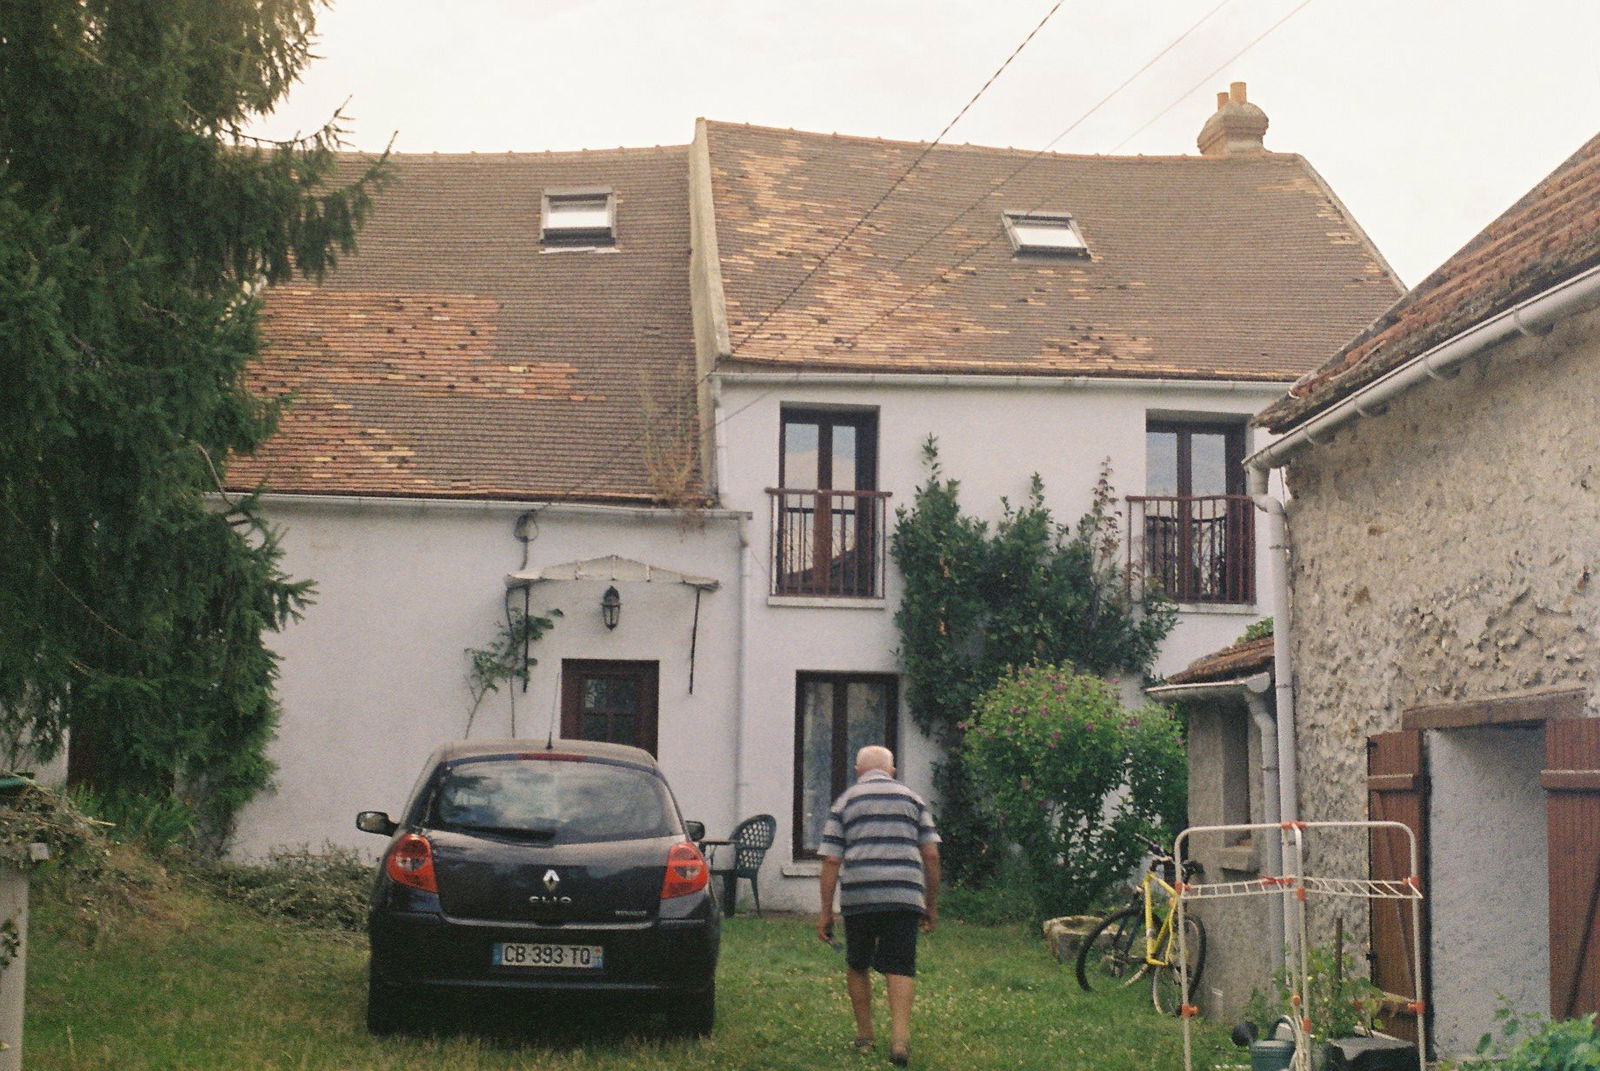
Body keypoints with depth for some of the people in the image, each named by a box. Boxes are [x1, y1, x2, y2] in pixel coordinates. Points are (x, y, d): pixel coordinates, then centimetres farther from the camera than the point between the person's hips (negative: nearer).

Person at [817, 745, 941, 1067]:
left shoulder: (845, 802, 12)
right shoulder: (913, 799, 15)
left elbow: (831, 861, 5)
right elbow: (931, 855, 8)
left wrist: (826, 911, 8)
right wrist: (931, 906, 15)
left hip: (858, 897, 0)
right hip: (904, 896, 0)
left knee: (857, 966, 16)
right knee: (900, 967, -2)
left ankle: (864, 1037, 21)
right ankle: (899, 1038, -17)